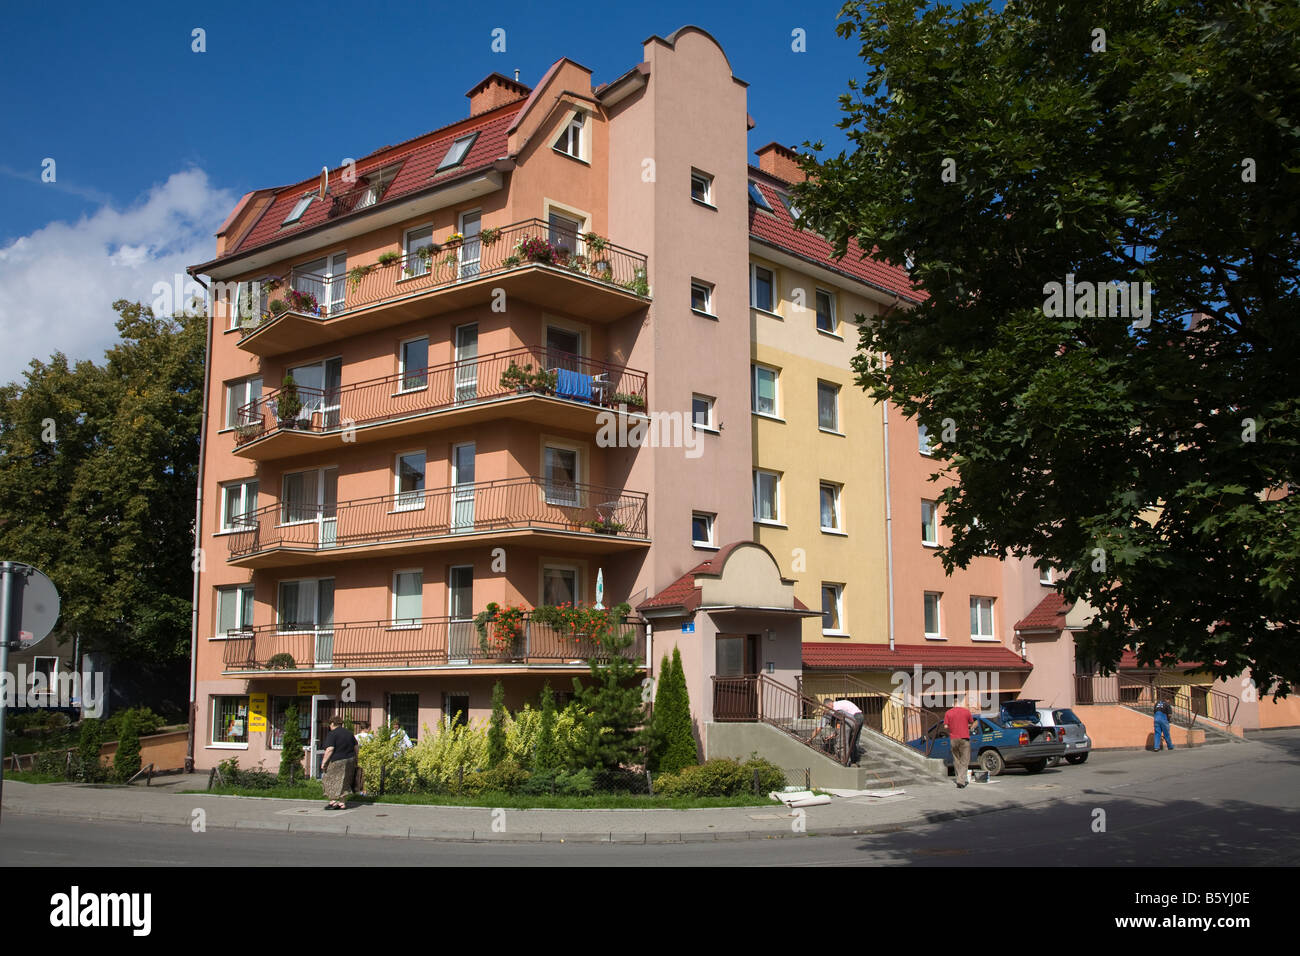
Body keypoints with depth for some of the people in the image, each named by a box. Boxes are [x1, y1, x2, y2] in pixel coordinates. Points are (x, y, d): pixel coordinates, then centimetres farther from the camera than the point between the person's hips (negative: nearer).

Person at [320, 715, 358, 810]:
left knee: (331, 781, 4)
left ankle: (333, 801, -3)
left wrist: (323, 762, -14)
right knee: (344, 783, 12)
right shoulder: (349, 733, 12)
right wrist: (355, 761, 22)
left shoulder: (332, 734, -10)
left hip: (337, 762, -7)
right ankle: (342, 803, 11)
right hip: (350, 761, 7)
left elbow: (329, 750, -19)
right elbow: (356, 747, 14)